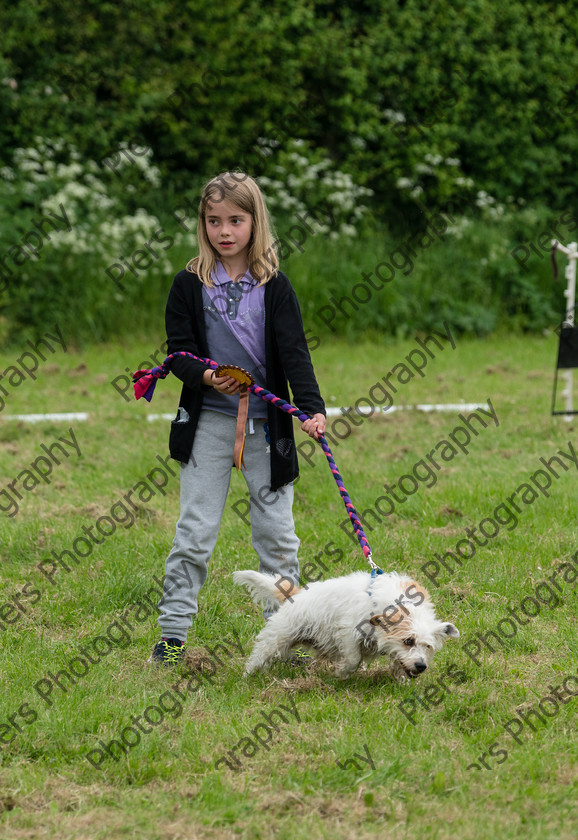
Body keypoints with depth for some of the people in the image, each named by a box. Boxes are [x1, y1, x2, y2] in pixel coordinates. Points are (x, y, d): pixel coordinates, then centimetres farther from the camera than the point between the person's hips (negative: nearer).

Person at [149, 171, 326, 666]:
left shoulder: (274, 287, -1)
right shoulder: (190, 285, 1)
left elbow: (294, 352, -7)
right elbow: (178, 349, 0)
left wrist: (312, 408, -22)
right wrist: (207, 377, -22)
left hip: (266, 424, 0)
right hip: (208, 422, 0)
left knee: (277, 532, 6)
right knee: (195, 531, 0)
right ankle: (173, 632, 7)